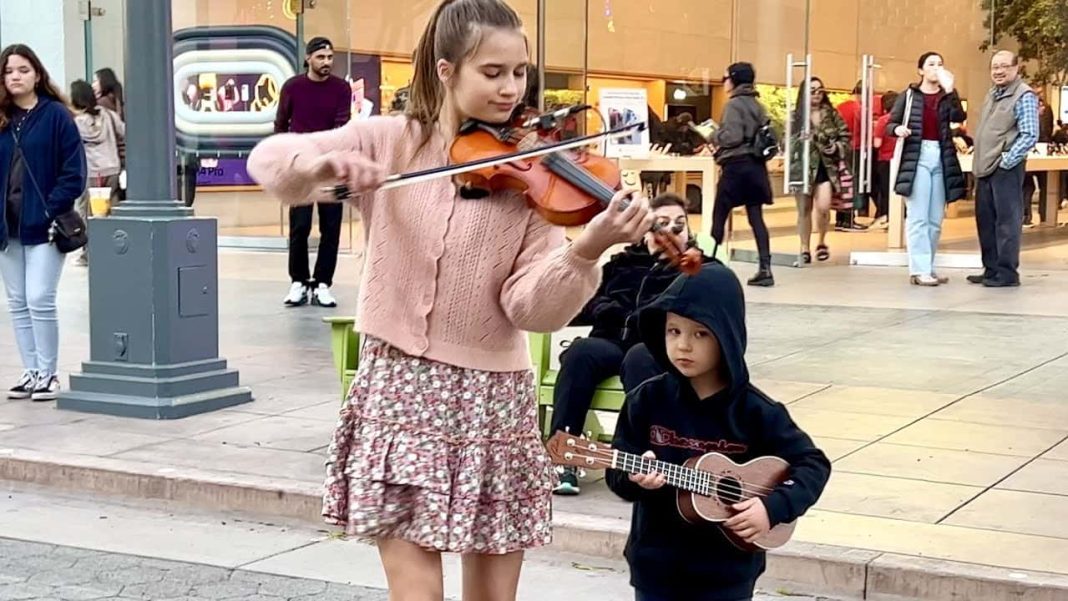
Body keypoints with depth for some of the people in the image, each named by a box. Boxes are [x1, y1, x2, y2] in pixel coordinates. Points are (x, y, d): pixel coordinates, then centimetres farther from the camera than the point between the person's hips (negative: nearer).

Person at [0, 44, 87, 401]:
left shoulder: (56, 115, -4)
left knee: (39, 300, -9)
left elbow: (73, 171, -7)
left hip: (43, 225, -5)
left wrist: (52, 210, -15)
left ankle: (48, 374, 3)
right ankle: (30, 372, 17)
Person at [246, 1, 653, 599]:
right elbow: (269, 158, -8)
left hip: (495, 398, 1)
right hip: (399, 389, -1)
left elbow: (532, 306, -11)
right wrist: (324, 162, -29)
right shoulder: (388, 142, -1)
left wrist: (586, 251, -30)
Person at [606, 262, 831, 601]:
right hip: (656, 568, 1)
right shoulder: (647, 400, -5)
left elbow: (813, 464, -3)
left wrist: (774, 507, -17)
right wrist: (636, 478, -25)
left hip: (728, 571, -1)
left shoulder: (753, 411, -9)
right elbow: (617, 473, -2)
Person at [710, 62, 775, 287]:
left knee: (719, 216, 3)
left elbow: (733, 136, -18)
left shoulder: (734, 104, -10)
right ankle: (765, 269, -3)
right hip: (756, 166, 7)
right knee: (756, 218, 3)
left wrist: (713, 136, -3)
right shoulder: (757, 105, 14)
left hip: (736, 165, -7)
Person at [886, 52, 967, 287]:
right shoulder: (909, 95, 4)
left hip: (942, 158, 4)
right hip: (917, 157, -4)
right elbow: (890, 124, 3)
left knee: (936, 219, 8)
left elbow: (959, 117, -9)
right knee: (918, 217, -7)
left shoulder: (947, 95, 10)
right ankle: (919, 270, -8)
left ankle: (927, 268, 15)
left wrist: (949, 89, -18)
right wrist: (897, 129, -19)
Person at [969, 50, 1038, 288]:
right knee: (985, 219, 12)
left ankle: (1007, 272, 1)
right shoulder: (992, 95, 17)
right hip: (985, 169, 8)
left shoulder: (1024, 97, -8)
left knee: (1007, 220, -4)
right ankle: (991, 270, 20)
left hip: (1006, 169, -8)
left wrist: (1006, 161, -17)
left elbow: (1030, 135, -14)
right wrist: (981, 161, 14)